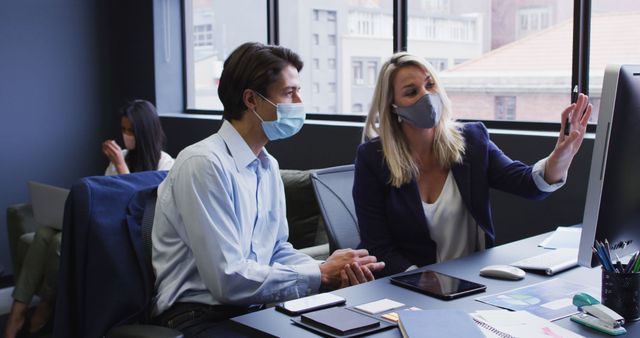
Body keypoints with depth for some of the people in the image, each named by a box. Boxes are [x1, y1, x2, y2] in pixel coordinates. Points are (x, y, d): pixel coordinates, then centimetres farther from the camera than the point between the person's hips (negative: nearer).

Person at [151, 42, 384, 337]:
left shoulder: (268, 165, 8)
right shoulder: (204, 163, -19)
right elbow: (227, 279, -22)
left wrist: (331, 270, -7)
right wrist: (321, 275, -15)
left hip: (251, 310, 7)